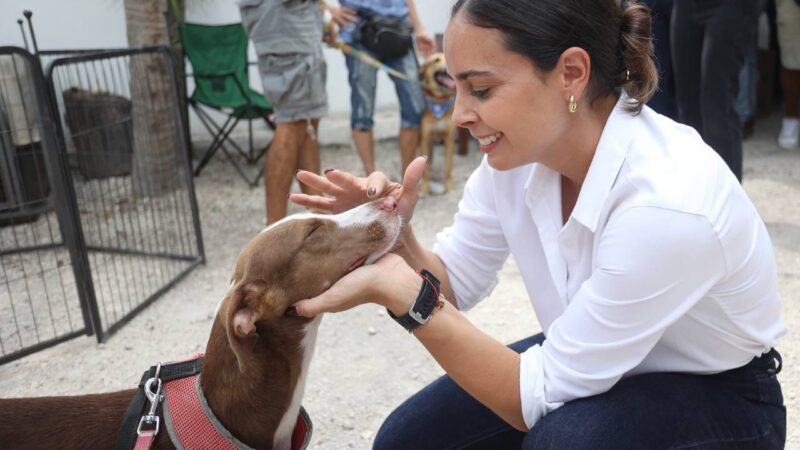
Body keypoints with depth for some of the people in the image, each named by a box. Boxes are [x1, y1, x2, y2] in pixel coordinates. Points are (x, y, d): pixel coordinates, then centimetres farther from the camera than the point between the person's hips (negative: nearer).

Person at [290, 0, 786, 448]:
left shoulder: (668, 204, -35)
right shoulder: (518, 150, -15)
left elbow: (540, 395, -27)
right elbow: (452, 285, -2)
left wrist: (400, 294, -33)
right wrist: (397, 237, -23)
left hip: (718, 399, -5)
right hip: (586, 364, 6)